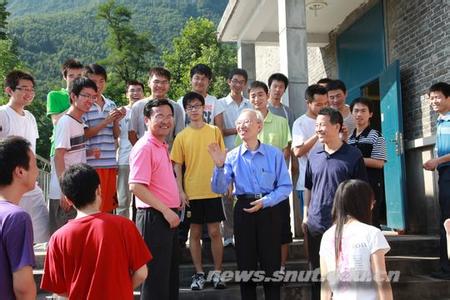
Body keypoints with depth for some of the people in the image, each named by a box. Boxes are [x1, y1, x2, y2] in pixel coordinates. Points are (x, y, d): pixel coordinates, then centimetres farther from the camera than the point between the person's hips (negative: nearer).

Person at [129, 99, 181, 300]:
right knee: (156, 276, -1)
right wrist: (166, 211, -20)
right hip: (154, 217, -9)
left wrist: (171, 210, 15)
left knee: (171, 274, 18)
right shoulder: (144, 147, -14)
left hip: (168, 217, 9)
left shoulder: (162, 146, 14)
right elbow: (136, 186, -23)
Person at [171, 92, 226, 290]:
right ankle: (199, 274, 18)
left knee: (214, 232, 3)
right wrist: (180, 191, -5)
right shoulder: (182, 136, 2)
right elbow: (177, 165, 2)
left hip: (213, 191, 0)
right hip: (191, 192, 1)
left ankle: (217, 273, 14)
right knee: (195, 233, 7)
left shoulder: (214, 131, 3)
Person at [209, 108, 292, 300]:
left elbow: (285, 186, -6)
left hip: (269, 211, -2)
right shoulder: (232, 156, 1)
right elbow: (219, 189, -6)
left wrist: (265, 201, -17)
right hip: (243, 211, 2)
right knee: (246, 264, 12)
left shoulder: (274, 154, -4)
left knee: (271, 263, 5)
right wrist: (219, 165, -20)